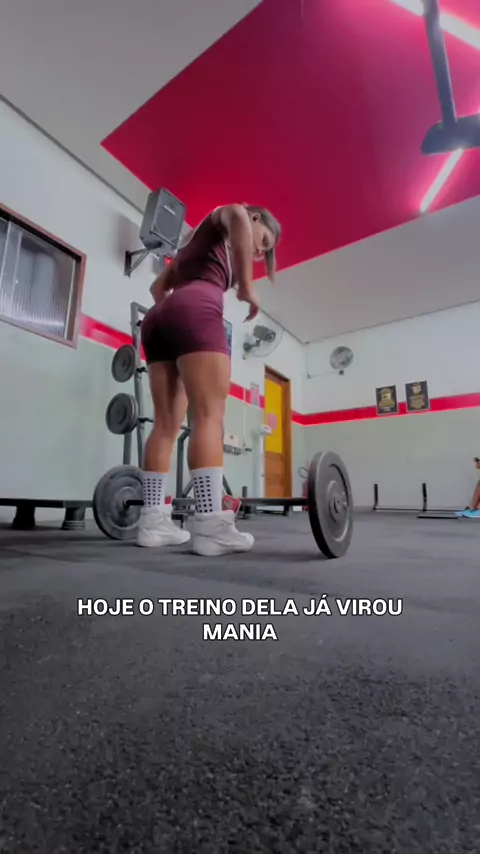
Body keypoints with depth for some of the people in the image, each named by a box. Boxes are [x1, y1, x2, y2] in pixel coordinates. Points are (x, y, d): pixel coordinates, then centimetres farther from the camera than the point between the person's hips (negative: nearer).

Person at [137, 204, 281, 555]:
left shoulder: (196, 243, 39)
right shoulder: (222, 217, 19)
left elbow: (159, 287, 36)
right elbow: (237, 215, -8)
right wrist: (247, 287, -6)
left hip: (158, 318, 8)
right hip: (195, 310, -8)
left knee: (167, 424, 0)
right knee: (209, 416, -17)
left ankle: (153, 520, -2)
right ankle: (211, 527, -24)